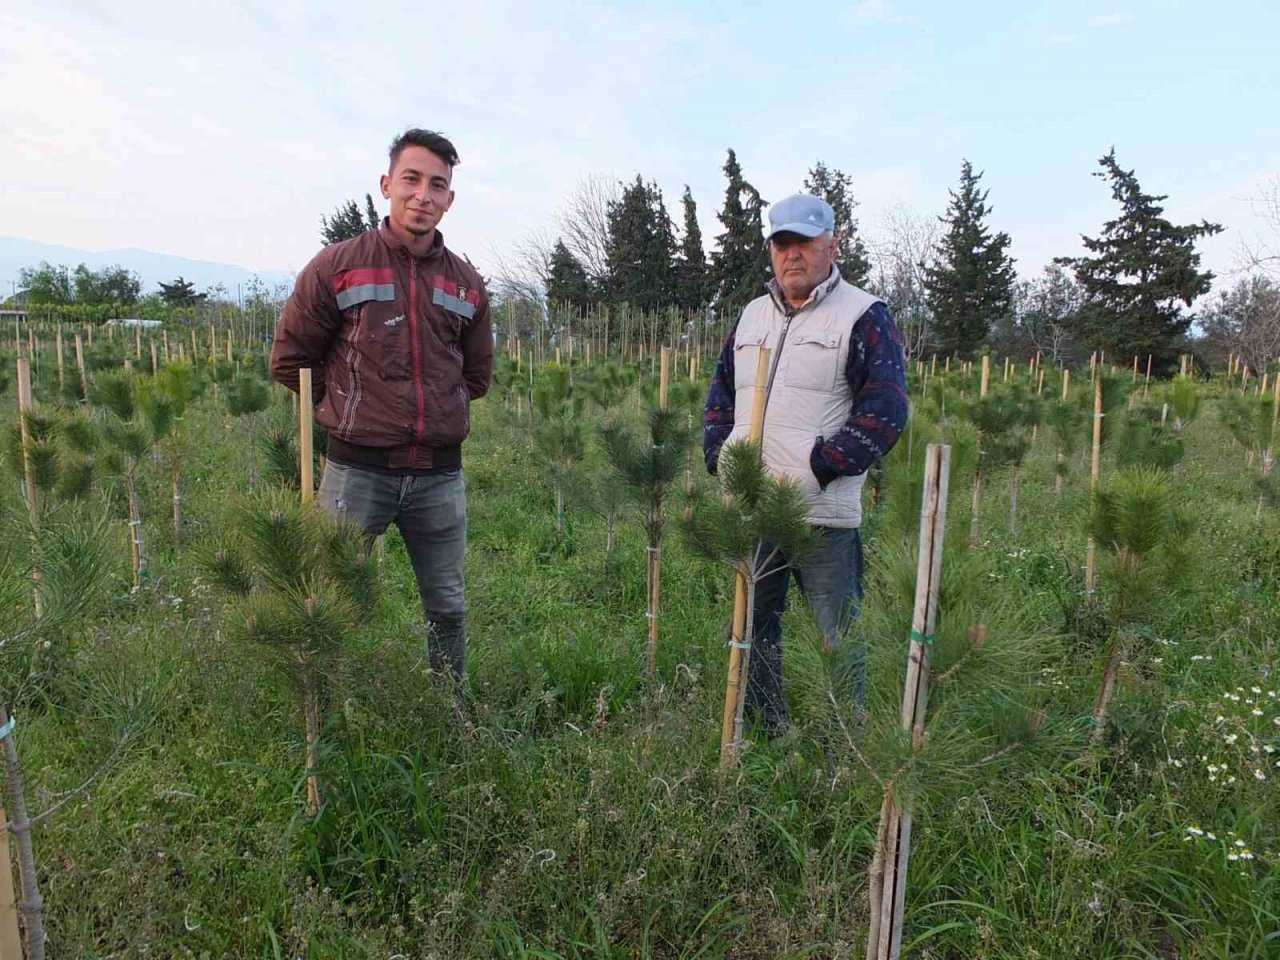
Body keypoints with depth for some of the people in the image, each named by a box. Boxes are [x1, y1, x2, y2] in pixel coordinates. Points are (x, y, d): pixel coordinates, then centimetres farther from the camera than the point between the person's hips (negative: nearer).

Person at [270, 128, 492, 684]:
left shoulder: (467, 283, 8)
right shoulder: (337, 267, -2)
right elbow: (290, 360, 5)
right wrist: (349, 408, 6)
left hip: (441, 476, 3)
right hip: (358, 470, -3)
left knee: (447, 608, 14)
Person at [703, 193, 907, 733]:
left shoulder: (863, 316, -3)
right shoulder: (752, 315, 16)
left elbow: (885, 410, -10)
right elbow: (720, 393, 23)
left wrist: (818, 465, -17)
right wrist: (719, 453, 7)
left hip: (823, 511, -6)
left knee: (839, 635, 2)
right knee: (755, 624, 16)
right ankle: (766, 731, 32)